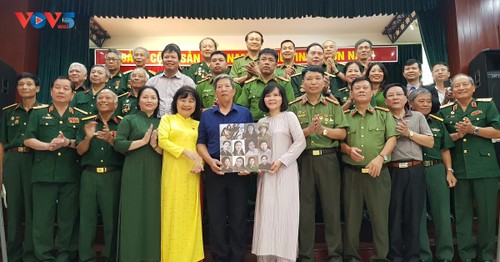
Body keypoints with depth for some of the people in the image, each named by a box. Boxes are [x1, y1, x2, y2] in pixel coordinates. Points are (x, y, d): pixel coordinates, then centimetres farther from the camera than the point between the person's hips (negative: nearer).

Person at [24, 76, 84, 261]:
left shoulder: (80, 116, 9)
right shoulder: (38, 113, 9)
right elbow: (28, 140, 1)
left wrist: (68, 142, -16)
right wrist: (48, 146, -16)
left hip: (71, 174, 0)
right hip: (44, 173, 0)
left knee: (68, 217, 6)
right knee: (42, 217, 3)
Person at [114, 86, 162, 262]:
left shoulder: (162, 123, 13)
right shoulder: (129, 120, 4)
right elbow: (118, 144, -8)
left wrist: (155, 144, -11)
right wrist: (143, 141, -13)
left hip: (156, 175, 3)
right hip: (134, 175, -3)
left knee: (154, 215, 5)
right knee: (134, 215, -1)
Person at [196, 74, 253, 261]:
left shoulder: (245, 113, 7)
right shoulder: (206, 115, 10)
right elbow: (200, 143, 8)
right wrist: (210, 161, -9)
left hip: (239, 171, -1)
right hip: (214, 171, 1)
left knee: (238, 217, 4)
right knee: (216, 217, 6)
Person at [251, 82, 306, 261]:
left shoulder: (289, 116, 1)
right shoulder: (261, 122, 14)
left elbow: (300, 142, -7)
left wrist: (281, 161, -13)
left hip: (285, 171, -4)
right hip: (265, 173, 4)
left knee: (283, 213, -4)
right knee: (266, 214, 3)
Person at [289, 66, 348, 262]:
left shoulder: (333, 105, 7)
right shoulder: (294, 107, 5)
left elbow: (342, 133, 1)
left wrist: (323, 129, -14)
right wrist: (308, 130, -17)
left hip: (328, 159, 1)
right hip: (303, 159, 0)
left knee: (332, 206, 5)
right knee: (305, 208, 6)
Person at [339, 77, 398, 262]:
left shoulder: (384, 114, 8)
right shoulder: (345, 116, 10)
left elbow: (392, 138, -1)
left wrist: (380, 157, -14)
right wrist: (348, 149, -12)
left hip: (378, 172, -1)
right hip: (351, 172, 1)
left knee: (380, 216, 2)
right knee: (351, 216, 6)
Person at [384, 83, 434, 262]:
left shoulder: (418, 116, 12)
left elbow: (430, 142, 5)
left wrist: (409, 133, -4)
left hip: (415, 171, 2)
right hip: (392, 171, -1)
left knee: (413, 213, 5)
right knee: (393, 214, 3)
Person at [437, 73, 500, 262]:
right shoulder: (444, 111, 9)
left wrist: (473, 129, -15)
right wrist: (457, 135, -9)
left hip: (485, 167, -1)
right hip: (459, 169, 2)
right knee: (462, 212, 7)